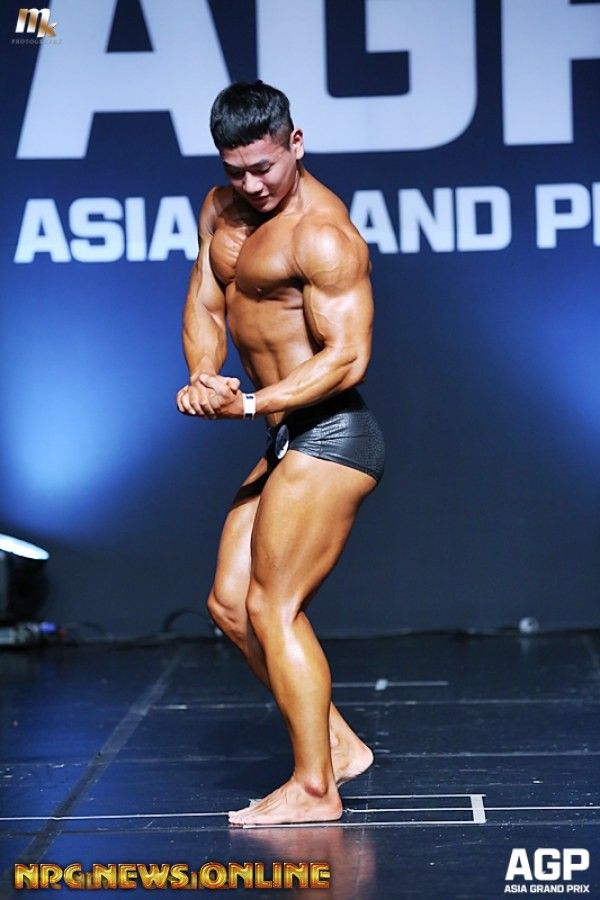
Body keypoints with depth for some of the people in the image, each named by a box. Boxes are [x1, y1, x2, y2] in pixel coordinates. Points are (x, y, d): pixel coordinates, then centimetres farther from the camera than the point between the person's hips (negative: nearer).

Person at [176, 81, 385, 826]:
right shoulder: (222, 211, 10)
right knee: (230, 604, 11)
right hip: (289, 442, 10)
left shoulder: (322, 234, -18)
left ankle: (314, 788, 4)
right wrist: (203, 378, -13)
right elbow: (204, 305, 8)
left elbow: (347, 357, -22)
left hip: (327, 437, -10)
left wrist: (253, 403, -30)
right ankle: (337, 744, 19)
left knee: (272, 608, -6)